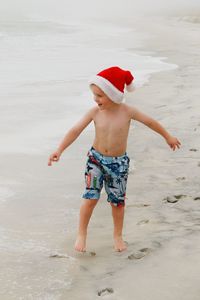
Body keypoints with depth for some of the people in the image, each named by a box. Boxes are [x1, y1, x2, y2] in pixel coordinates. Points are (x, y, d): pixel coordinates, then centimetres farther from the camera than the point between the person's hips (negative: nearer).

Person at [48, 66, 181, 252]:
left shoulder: (127, 111, -14)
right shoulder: (94, 112, -12)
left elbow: (150, 122, 0)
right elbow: (76, 130, -13)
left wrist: (168, 137, 12)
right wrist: (59, 150, -22)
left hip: (119, 162, 0)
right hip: (96, 160, 0)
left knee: (117, 201, 9)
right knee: (90, 198, -7)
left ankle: (118, 235, 29)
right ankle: (82, 234, 10)